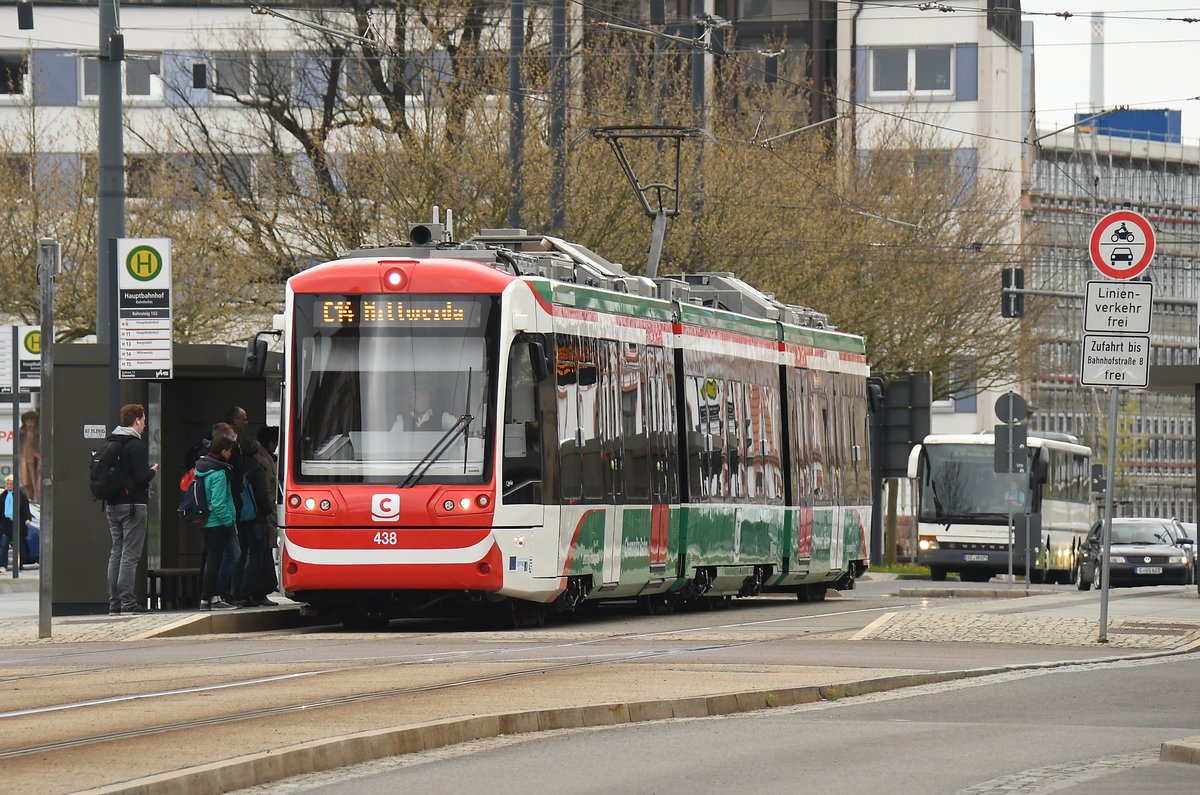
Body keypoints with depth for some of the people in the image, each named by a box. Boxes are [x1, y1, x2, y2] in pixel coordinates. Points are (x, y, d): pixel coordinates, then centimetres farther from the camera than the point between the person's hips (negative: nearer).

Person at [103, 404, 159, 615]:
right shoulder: (136, 445, -12)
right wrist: (153, 471, 3)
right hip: (132, 505, -7)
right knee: (130, 554, -7)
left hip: (112, 505, 7)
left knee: (116, 552, 10)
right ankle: (127, 602, -11)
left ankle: (114, 602, 8)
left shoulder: (109, 444, 11)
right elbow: (142, 477, -18)